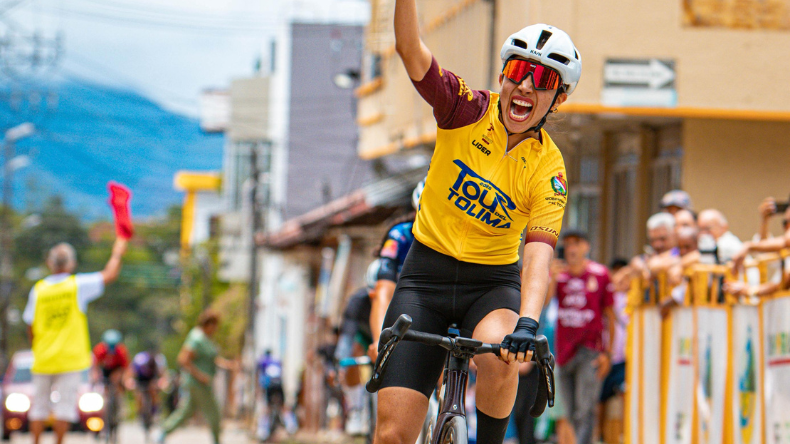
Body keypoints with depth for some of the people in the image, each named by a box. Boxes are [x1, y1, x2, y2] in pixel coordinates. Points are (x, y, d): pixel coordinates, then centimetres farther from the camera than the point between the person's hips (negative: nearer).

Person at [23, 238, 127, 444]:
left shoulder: (38, 289, 2)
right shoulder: (77, 285, -5)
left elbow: (30, 327, 6)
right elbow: (110, 275, 2)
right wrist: (117, 253, 17)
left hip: (42, 358, 2)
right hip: (69, 358, -2)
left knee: (39, 406, 9)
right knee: (64, 406, -1)